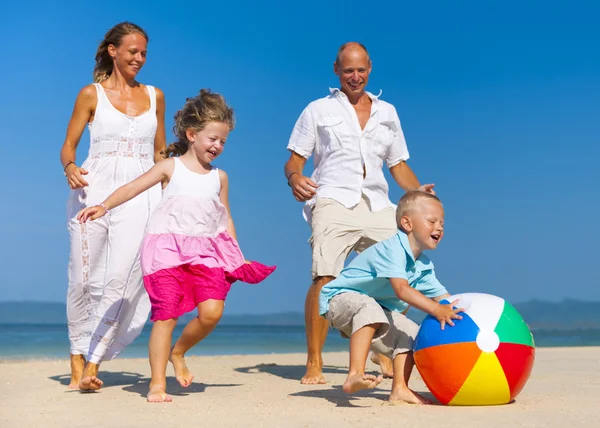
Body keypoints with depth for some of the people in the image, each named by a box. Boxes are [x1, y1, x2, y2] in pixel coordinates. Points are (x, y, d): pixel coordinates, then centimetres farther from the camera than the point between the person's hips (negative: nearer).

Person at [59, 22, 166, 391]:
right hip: (95, 189, -1)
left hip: (140, 193, 2)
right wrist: (70, 168, -15)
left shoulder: (155, 96, 16)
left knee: (123, 277, -11)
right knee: (85, 278, -1)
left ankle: (93, 361, -6)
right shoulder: (92, 94, 7)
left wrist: (167, 195, 11)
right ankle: (78, 353, 15)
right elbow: (69, 145, 7)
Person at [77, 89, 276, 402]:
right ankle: (157, 384, 3)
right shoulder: (170, 167, 4)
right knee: (166, 315, -7)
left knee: (212, 311, -14)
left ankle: (178, 353, 14)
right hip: (168, 248, -3)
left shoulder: (219, 177, 14)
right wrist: (104, 206, -18)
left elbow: (225, 219, 21)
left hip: (207, 251, 3)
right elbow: (132, 188, -3)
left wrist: (237, 255, 18)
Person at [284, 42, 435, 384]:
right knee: (325, 277, -20)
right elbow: (295, 160, 9)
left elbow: (399, 165, 24)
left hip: (377, 205, 4)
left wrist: (418, 191, 5)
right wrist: (295, 178, -14)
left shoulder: (387, 112, 24)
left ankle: (385, 355, 9)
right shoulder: (318, 110, 15)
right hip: (333, 201, -3)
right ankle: (314, 363, -13)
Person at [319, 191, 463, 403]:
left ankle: (399, 389, -1)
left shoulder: (424, 266, 4)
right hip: (340, 298, -9)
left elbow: (443, 297, 6)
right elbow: (401, 289, -38)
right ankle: (354, 376, -48)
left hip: (377, 309, 9)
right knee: (370, 308, -40)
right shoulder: (392, 249, -25)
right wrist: (436, 310, -46)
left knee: (411, 334, -1)